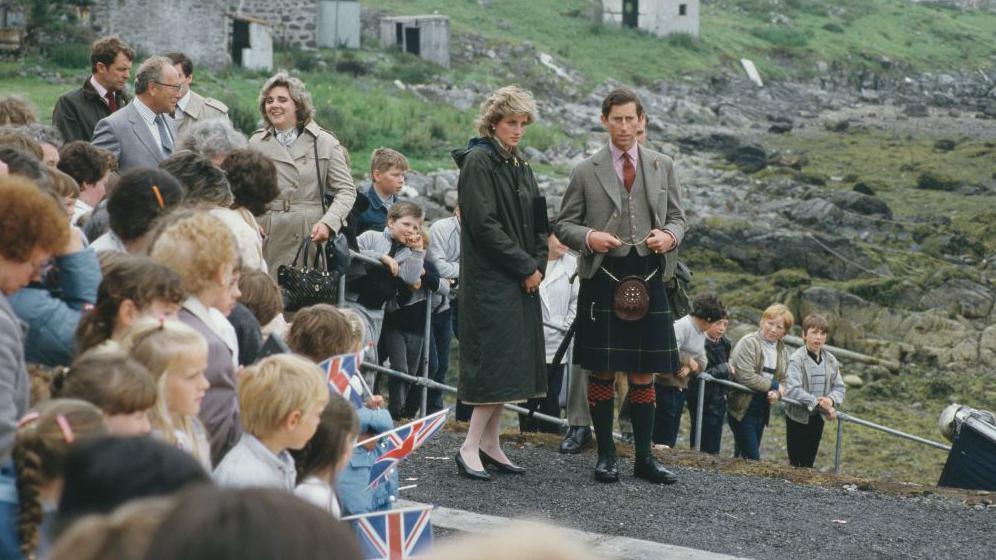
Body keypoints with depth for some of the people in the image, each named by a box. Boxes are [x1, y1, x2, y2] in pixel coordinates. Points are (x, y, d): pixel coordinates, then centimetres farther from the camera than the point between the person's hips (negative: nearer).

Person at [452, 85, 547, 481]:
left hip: (522, 282, 8)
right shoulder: (478, 162, -9)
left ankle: (490, 442, 13)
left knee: (510, 366, 7)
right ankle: (471, 447, -10)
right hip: (491, 281, -8)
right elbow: (483, 224, -16)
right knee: (498, 361, -13)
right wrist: (525, 267, -13)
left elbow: (538, 224, 18)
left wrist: (538, 266, 2)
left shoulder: (520, 167, 17)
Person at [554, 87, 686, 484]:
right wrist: (588, 237, -15)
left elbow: (677, 217, 16)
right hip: (603, 278, -2)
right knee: (602, 372, 1)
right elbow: (563, 224, 6)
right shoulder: (586, 172, 3)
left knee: (644, 373, 6)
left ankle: (644, 457, 13)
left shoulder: (662, 166, 10)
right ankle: (606, 455, 10)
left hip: (648, 278, 2)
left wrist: (669, 236, -7)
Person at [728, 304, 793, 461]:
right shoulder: (748, 343, -12)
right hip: (742, 409, -7)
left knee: (744, 455, 12)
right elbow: (745, 376, -22)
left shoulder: (783, 352, 11)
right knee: (752, 457, -11)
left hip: (762, 411, 7)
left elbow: (783, 381, 13)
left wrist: (776, 394, -11)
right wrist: (773, 385, -13)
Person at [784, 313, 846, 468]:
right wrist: (818, 403, -30)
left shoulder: (831, 360, 2)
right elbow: (793, 390, -25)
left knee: (809, 462, 13)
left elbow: (839, 387, 3)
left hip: (817, 417, 5)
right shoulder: (796, 359, -16)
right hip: (798, 416, -5)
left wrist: (831, 400, -19)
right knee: (796, 462, -1)